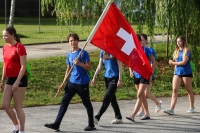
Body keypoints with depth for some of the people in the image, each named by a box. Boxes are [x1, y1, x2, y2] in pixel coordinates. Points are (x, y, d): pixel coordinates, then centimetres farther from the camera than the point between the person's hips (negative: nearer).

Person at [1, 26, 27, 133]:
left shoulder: (19, 47, -14)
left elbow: (23, 67, -17)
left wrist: (17, 82, -22)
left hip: (20, 79, -8)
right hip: (9, 79, 8)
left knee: (17, 107, -2)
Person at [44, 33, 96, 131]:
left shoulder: (83, 53, -8)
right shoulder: (69, 55, 10)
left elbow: (89, 67, -10)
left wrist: (79, 63, -24)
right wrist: (63, 83, 14)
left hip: (83, 83, -6)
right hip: (72, 82, 6)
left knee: (87, 103, 6)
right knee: (64, 102, 0)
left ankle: (91, 125, 19)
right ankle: (56, 124, 0)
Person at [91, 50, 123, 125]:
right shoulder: (102, 52, 8)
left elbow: (120, 66, -9)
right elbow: (99, 66, 12)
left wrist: (120, 79, -13)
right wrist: (94, 77, 6)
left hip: (114, 78, -7)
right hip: (107, 77, 7)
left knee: (106, 98, -11)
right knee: (112, 98, 11)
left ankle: (97, 118, -16)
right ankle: (118, 118, 20)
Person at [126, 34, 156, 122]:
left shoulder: (146, 50, -10)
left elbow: (154, 62, -5)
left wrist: (151, 74, -10)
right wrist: (131, 71, -3)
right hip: (136, 75, 6)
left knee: (139, 95, -13)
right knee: (142, 95, 15)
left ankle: (133, 116, -21)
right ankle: (147, 114, 27)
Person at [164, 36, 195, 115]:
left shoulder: (187, 51, -7)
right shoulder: (176, 51, 12)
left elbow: (184, 62, -15)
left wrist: (173, 63, -6)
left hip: (186, 73, -5)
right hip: (177, 73, 5)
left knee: (189, 90, 7)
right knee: (174, 90, -7)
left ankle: (192, 108, 23)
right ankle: (171, 109, -15)